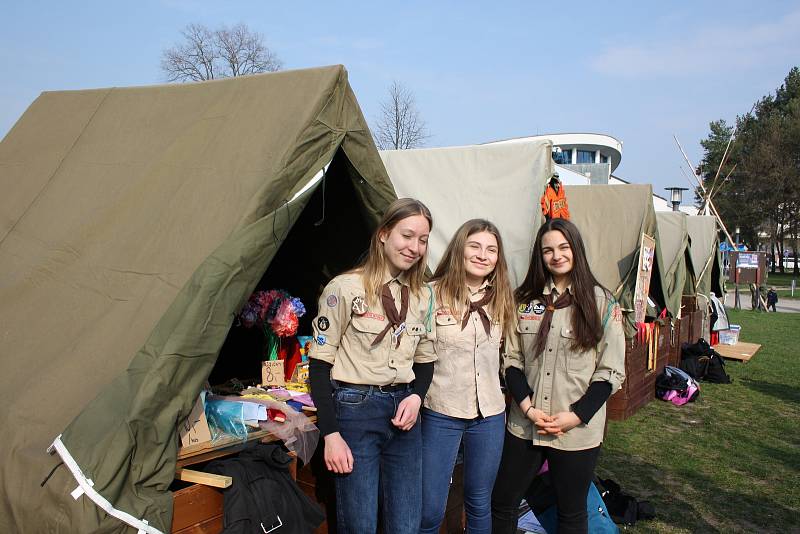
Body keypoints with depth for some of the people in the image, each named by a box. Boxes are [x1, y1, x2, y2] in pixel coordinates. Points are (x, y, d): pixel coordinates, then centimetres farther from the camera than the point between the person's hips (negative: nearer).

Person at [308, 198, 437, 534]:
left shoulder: (424, 295, 8)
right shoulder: (346, 288, -10)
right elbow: (320, 364, -9)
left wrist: (416, 396, -5)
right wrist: (331, 433, -13)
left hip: (403, 413, 5)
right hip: (354, 410, -5)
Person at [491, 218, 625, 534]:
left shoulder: (602, 303, -5)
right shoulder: (525, 300, 5)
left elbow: (611, 372, -6)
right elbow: (511, 359, 4)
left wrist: (575, 416, -13)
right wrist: (528, 407, -9)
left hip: (578, 431, -2)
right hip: (524, 426, 3)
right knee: (501, 504, 10)